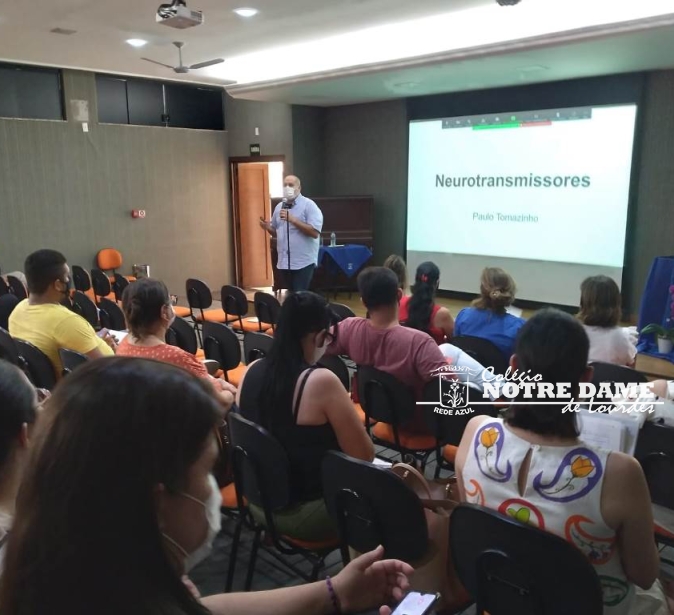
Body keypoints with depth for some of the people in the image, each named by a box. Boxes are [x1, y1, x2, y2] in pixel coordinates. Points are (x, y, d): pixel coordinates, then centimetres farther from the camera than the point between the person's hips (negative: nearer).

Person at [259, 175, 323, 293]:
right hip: (285, 261, 6)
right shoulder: (279, 207, 12)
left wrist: (292, 219, -22)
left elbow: (314, 232, -17)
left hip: (303, 262, -6)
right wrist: (268, 227, -3)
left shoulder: (309, 205, -7)